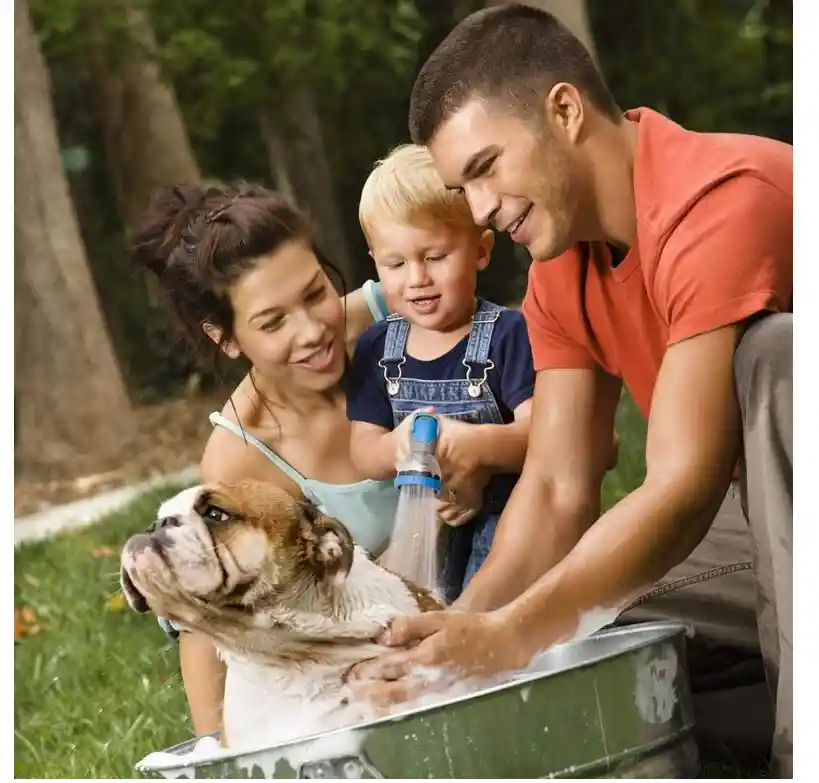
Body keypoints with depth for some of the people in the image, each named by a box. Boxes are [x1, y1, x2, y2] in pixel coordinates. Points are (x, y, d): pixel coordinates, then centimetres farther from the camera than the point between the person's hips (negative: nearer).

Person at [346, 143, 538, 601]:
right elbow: (363, 449, 2)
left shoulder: (508, 334, -8)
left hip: (505, 520, -4)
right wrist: (395, 448, -21)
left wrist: (479, 443, -37)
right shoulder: (377, 347, 7)